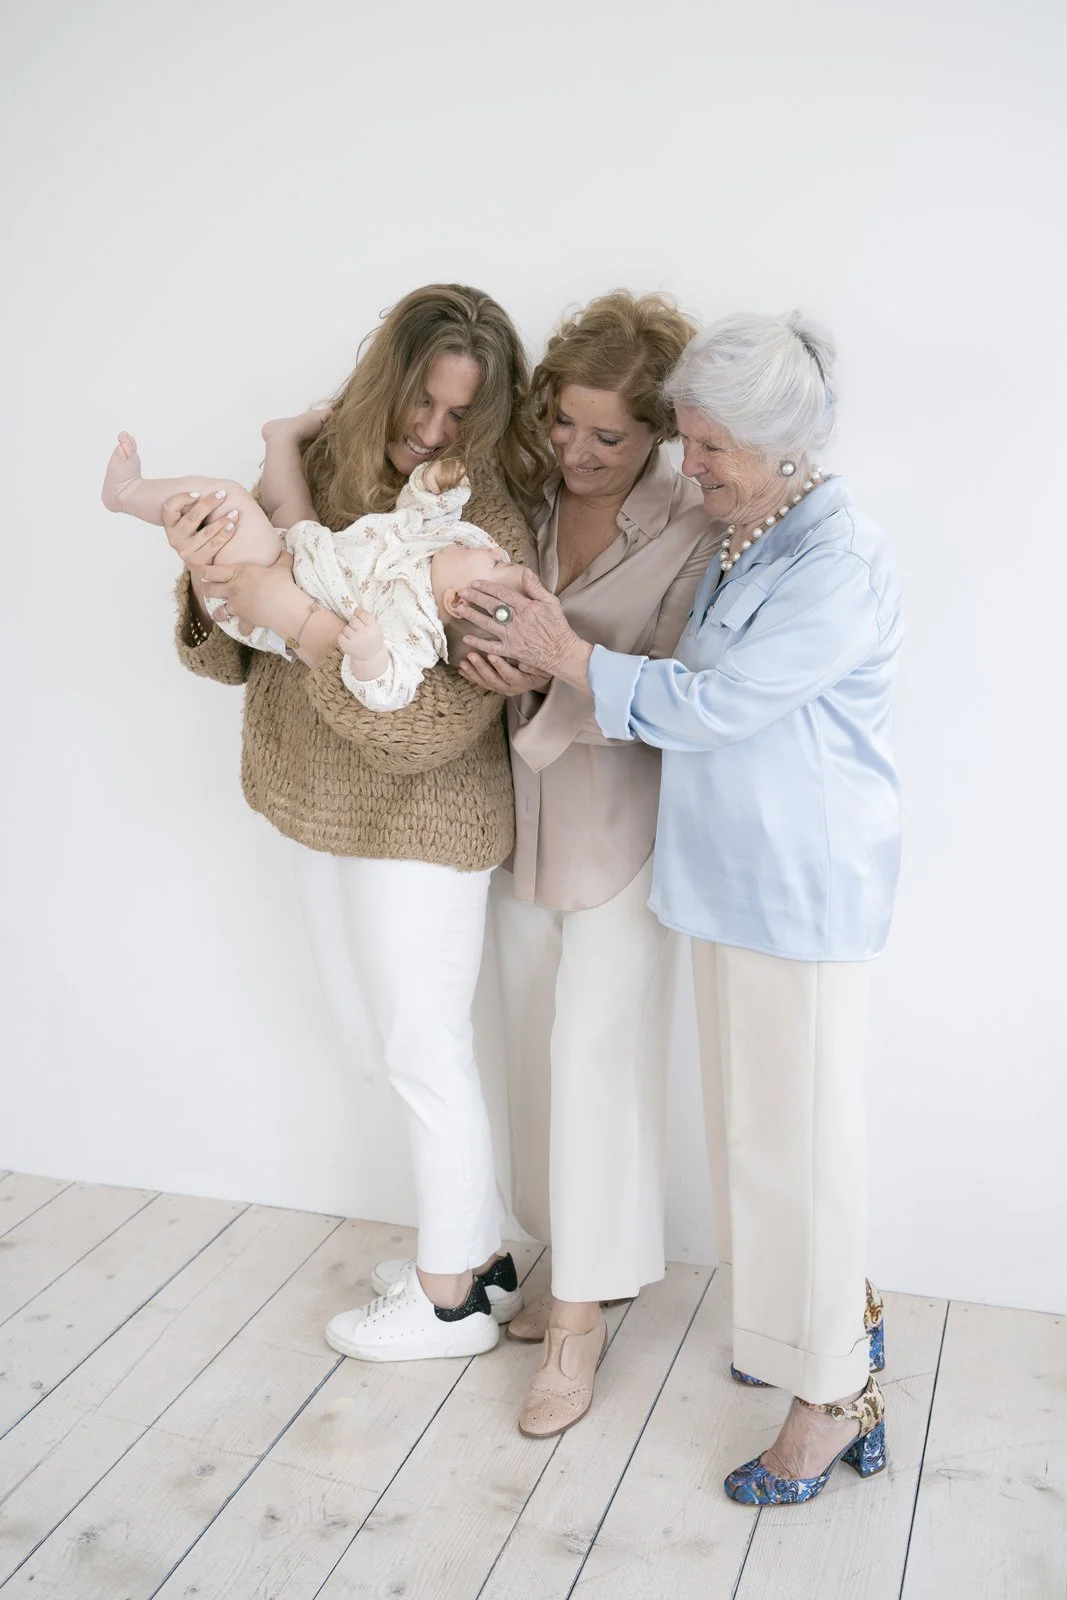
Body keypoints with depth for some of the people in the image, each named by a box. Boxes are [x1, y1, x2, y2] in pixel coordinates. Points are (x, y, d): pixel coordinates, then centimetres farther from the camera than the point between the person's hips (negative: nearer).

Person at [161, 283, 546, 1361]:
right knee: (371, 1041, 19)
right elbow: (237, 657, 0)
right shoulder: (316, 474, -1)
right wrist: (215, 586, -21)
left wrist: (304, 618, -34)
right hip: (319, 810, 8)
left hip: (418, 824, -7)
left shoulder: (488, 529, -20)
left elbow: (432, 726, -27)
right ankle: (476, 1247, 38)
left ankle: (452, 1298, 29)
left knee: (422, 1054, 6)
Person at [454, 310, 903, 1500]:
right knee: (755, 1121, 19)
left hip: (805, 891, -9)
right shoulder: (741, 543, 9)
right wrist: (554, 673, 3)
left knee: (797, 1133, 2)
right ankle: (829, 1317, 40)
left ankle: (834, 1397, 20)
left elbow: (711, 703, -21)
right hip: (735, 878, 9)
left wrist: (567, 656, -12)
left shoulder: (841, 563, -19)